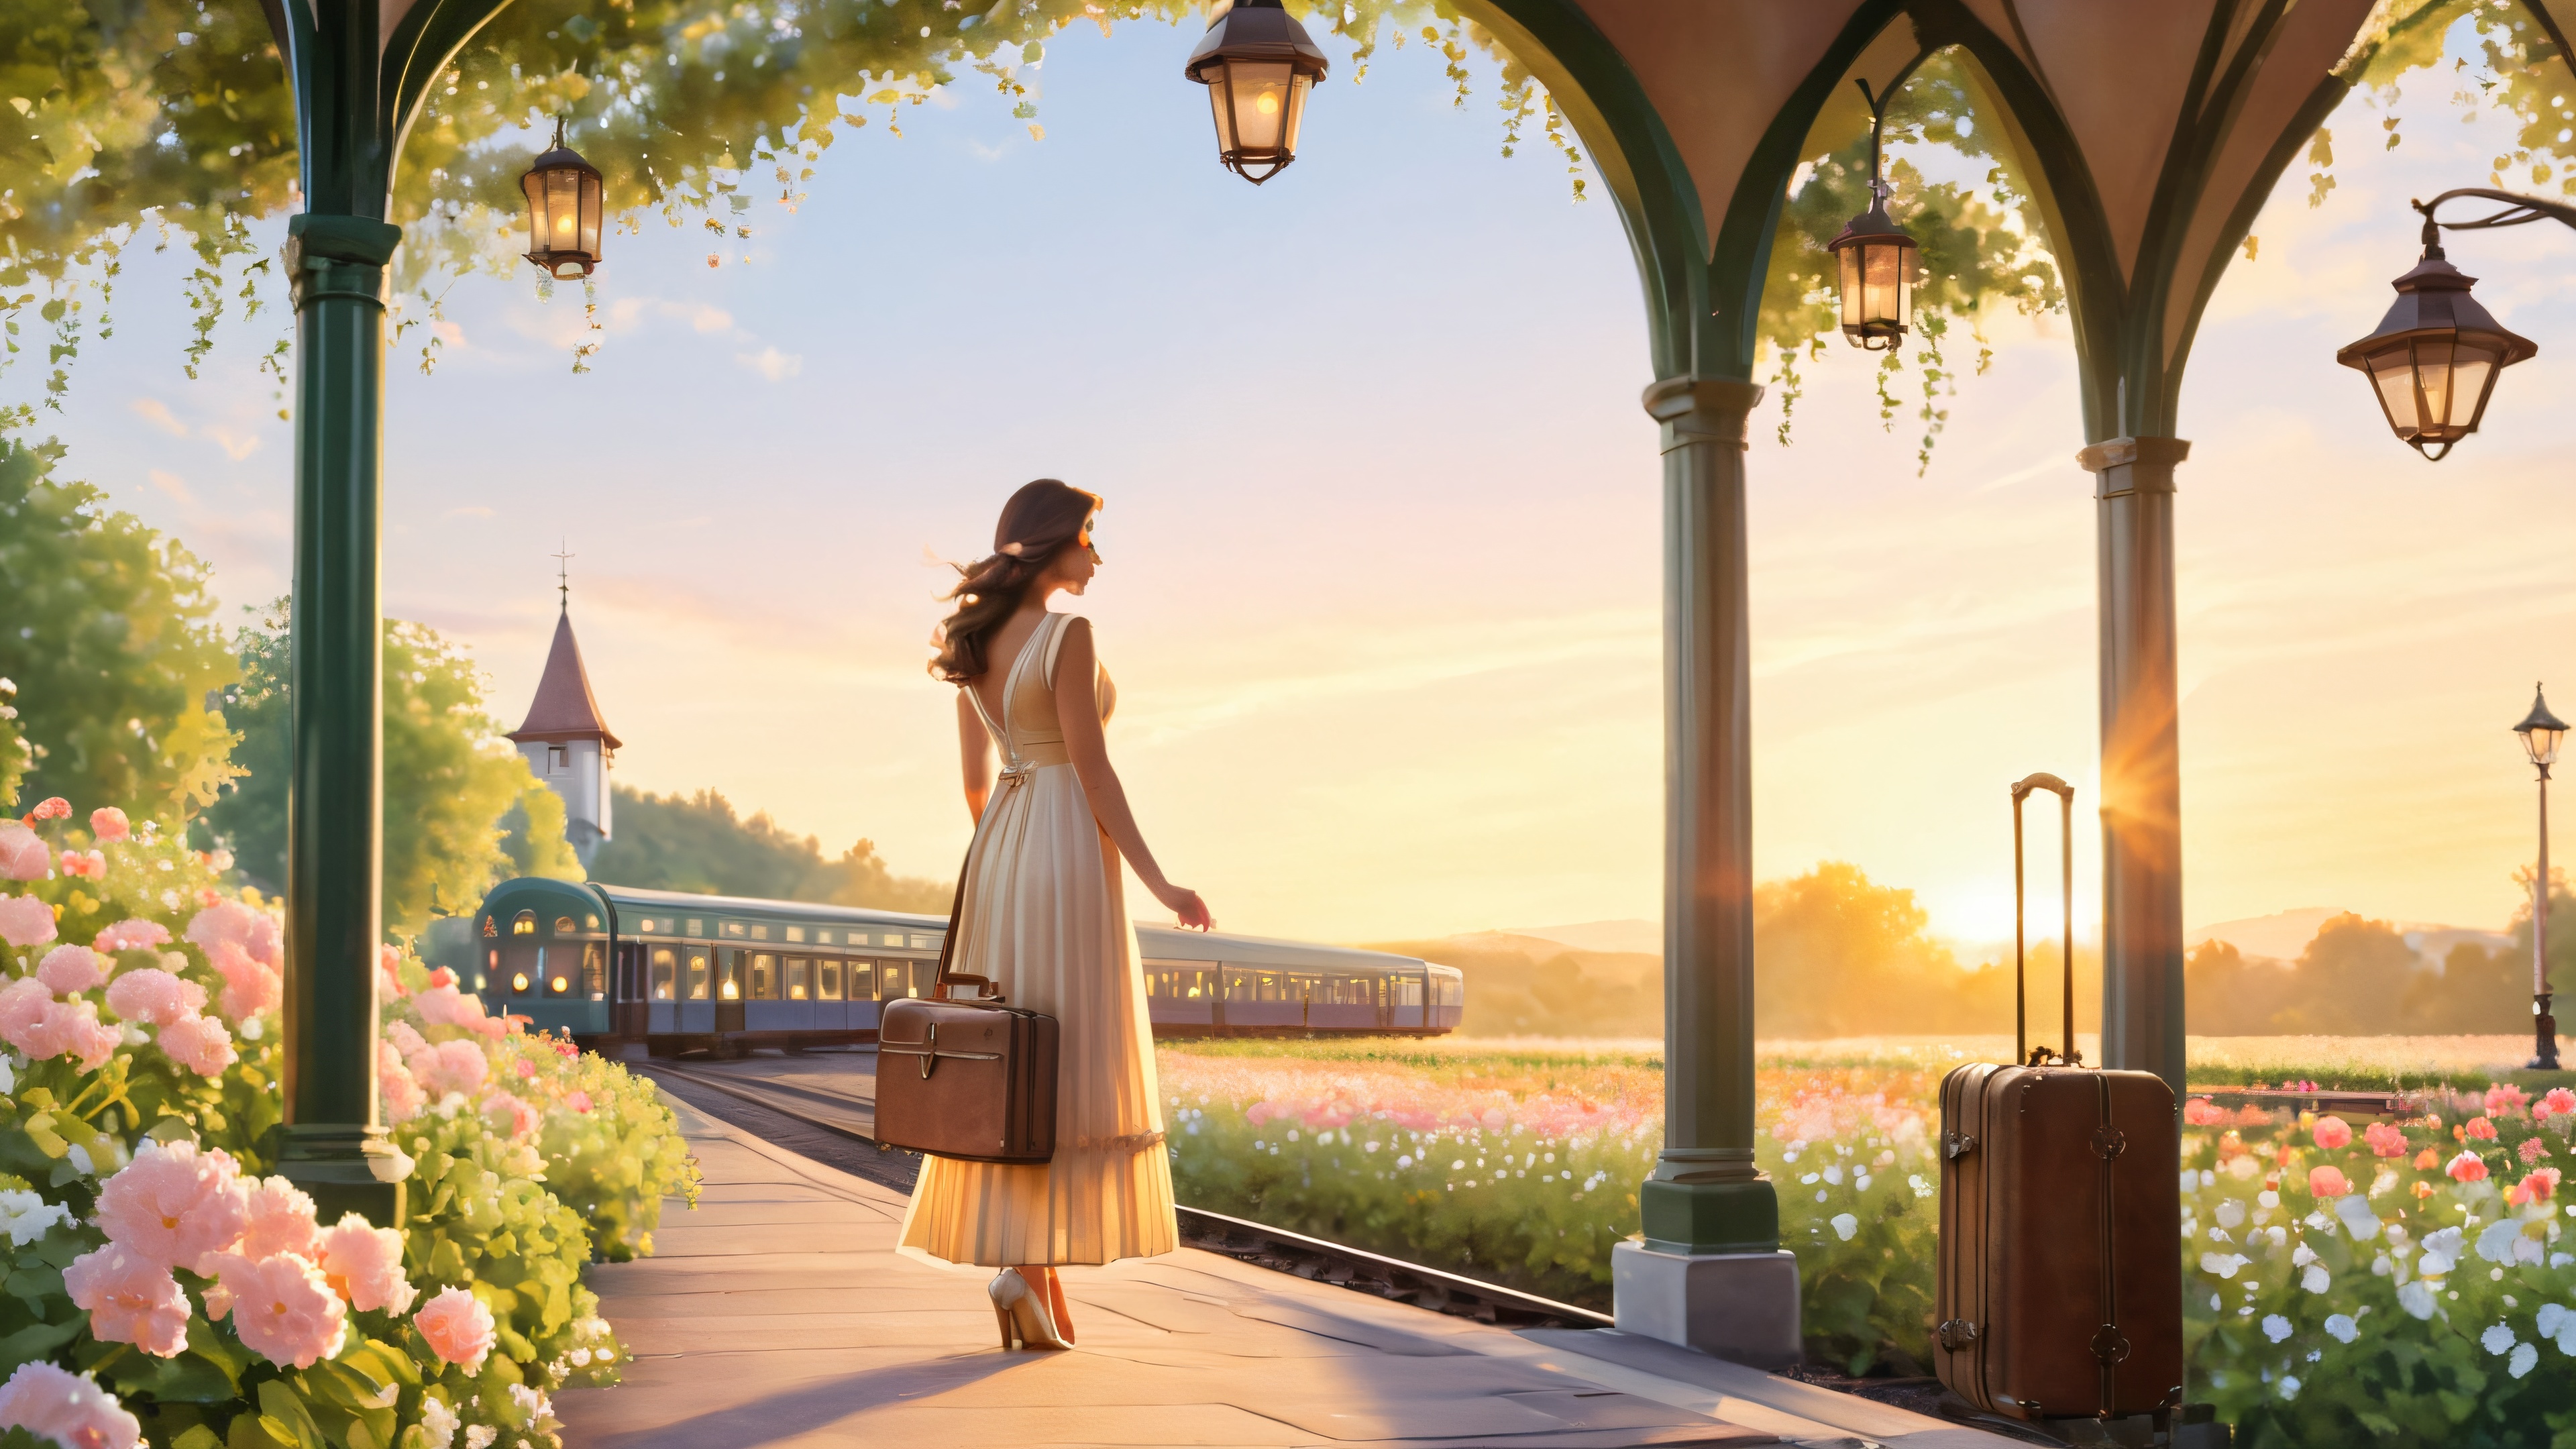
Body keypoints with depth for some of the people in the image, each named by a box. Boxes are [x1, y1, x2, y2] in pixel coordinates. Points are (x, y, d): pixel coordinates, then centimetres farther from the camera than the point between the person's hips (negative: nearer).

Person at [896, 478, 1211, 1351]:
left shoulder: (976, 641, 11)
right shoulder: (1068, 636, -13)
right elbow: (1092, 769, -15)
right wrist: (1158, 883, -11)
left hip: (1001, 854, 8)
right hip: (1068, 853, -8)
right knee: (1065, 1074, -4)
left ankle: (1039, 1278, 8)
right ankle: (1025, 1265, -13)